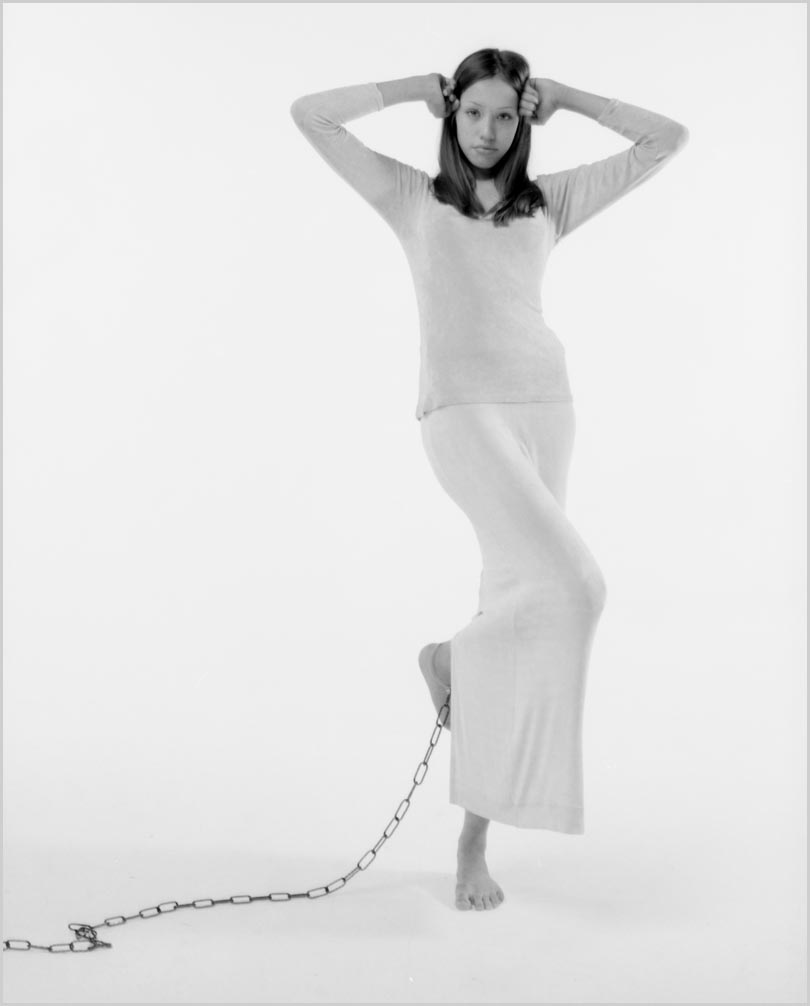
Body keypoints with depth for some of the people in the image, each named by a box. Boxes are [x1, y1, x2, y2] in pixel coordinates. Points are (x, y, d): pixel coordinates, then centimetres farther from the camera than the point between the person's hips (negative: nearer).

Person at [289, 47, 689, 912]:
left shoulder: (549, 201, 18)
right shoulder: (413, 197, 12)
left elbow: (667, 140, 18)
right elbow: (309, 115, 7)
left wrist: (564, 96, 18)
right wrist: (417, 88, 12)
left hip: (545, 407, 4)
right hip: (463, 411, -4)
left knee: (516, 599, 2)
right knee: (575, 586, -23)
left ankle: (474, 839, 12)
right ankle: (452, 657, 8)